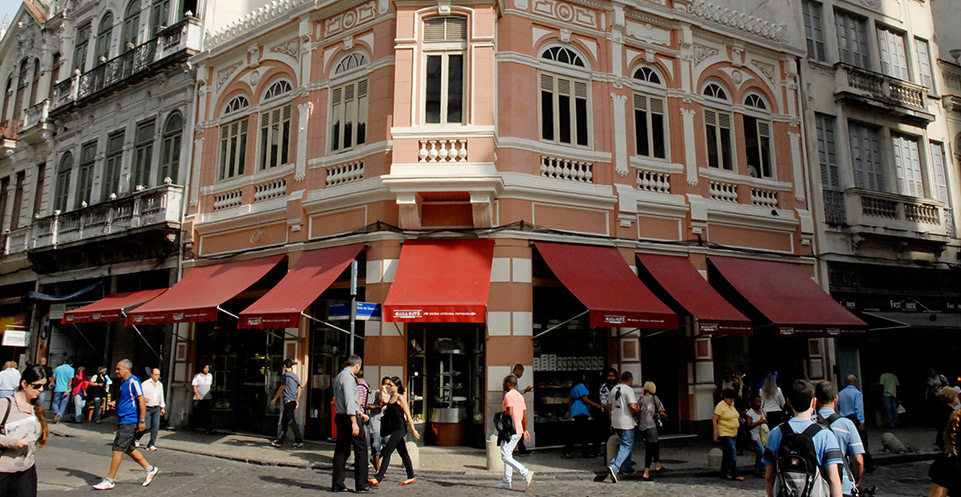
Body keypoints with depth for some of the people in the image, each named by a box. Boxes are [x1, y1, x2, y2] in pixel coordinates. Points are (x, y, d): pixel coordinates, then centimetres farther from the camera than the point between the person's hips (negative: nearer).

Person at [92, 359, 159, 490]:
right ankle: (149, 469, 24)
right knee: (129, 449, 15)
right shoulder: (123, 382, 14)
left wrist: (142, 421, -21)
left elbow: (141, 400, -19)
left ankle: (110, 481, 1)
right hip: (123, 420, 10)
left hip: (129, 421, -10)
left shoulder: (133, 381, -15)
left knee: (117, 449, -6)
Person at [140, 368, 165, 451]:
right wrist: (143, 398, -24)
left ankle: (151, 444, -2)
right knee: (146, 426, -8)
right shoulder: (145, 384, -3)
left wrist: (163, 407, 20)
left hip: (156, 409, 4)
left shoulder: (160, 384, 14)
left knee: (156, 426, -7)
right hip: (147, 408, -4)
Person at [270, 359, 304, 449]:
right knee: (284, 421, 13)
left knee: (291, 421, -9)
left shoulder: (286, 375, -8)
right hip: (293, 400, 8)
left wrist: (274, 399, 0)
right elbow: (299, 389, 17)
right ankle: (279, 441, 16)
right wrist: (297, 400, 23)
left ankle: (299, 441, -12)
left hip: (288, 401, -8)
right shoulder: (296, 376, 15)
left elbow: (282, 388, -7)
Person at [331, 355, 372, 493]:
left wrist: (359, 412, 31)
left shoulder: (340, 376, 17)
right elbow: (349, 400, -21)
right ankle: (361, 484, 1)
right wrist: (354, 422, -22)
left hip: (340, 416, 10)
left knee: (341, 450, 11)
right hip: (349, 417, -10)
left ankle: (337, 484, 13)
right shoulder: (348, 377, -14)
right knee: (361, 448, -2)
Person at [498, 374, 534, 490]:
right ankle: (507, 481, 17)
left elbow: (510, 413, -24)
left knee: (505, 456, -8)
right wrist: (525, 430, 19)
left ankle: (526, 473, -20)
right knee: (508, 454, 17)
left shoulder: (508, 395, -12)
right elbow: (524, 415, 15)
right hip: (519, 431, 9)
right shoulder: (520, 396, 14)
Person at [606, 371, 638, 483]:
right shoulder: (628, 390, -13)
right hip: (626, 423, -8)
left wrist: (612, 423, 25)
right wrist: (636, 414, -5)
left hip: (616, 422, 8)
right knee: (627, 446, -6)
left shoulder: (614, 389, 12)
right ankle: (614, 467, -21)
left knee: (625, 444, 23)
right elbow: (633, 406, -25)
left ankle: (626, 467, 29)